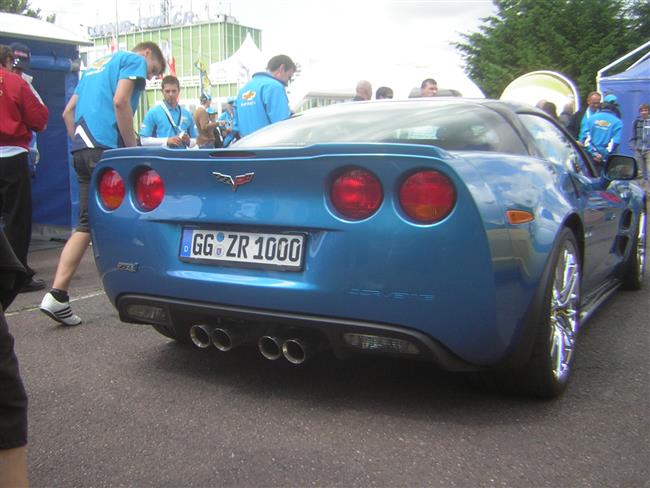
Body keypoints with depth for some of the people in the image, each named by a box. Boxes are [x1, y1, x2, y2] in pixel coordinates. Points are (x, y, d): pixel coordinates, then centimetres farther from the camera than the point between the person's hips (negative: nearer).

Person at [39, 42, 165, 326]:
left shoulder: (97, 66, 30)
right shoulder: (134, 60, 5)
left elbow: (68, 112, 25)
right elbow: (120, 102, -12)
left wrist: (81, 146, 21)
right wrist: (133, 150, -9)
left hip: (82, 149, 8)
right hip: (106, 148, -8)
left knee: (87, 223, 7)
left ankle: (57, 296, 1)